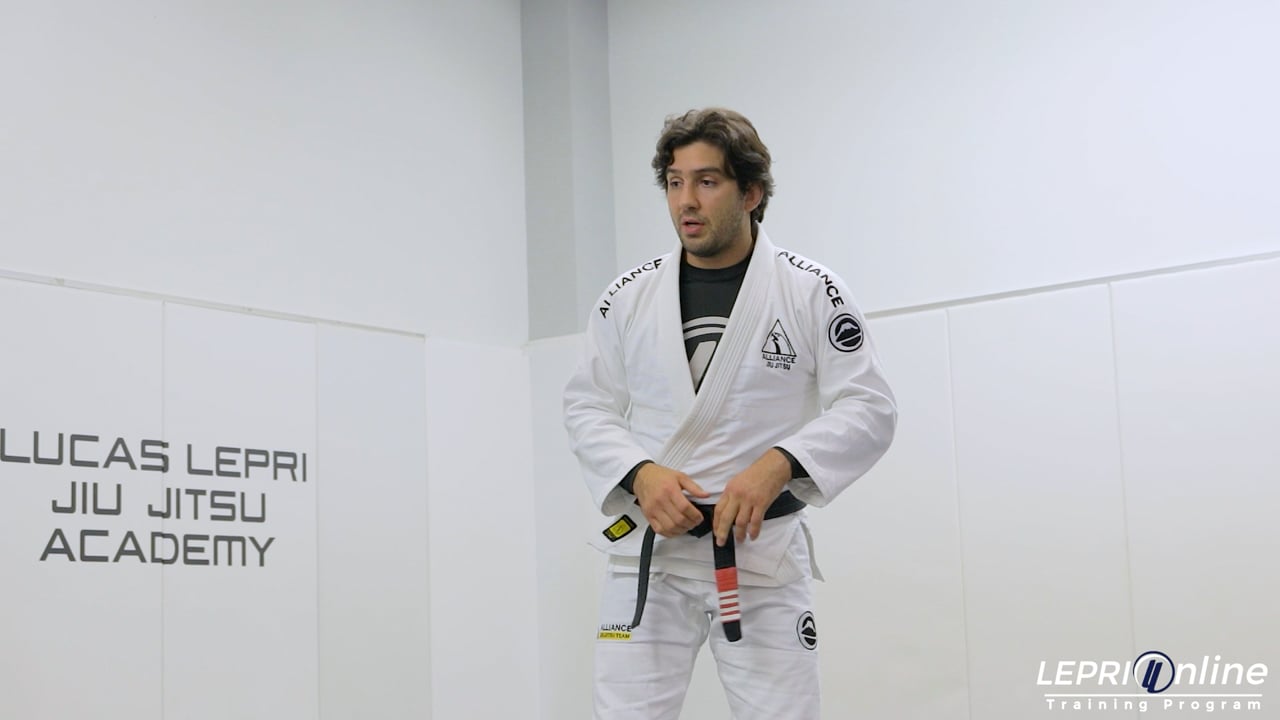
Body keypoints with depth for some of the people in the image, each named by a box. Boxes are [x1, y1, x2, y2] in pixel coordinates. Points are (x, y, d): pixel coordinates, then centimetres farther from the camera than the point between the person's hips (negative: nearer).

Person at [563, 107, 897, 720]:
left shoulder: (813, 293, -3)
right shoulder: (629, 297, 4)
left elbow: (869, 410, -6)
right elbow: (588, 407, 8)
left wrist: (779, 465, -22)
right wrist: (640, 475, -12)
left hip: (764, 549, -1)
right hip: (648, 549, 2)